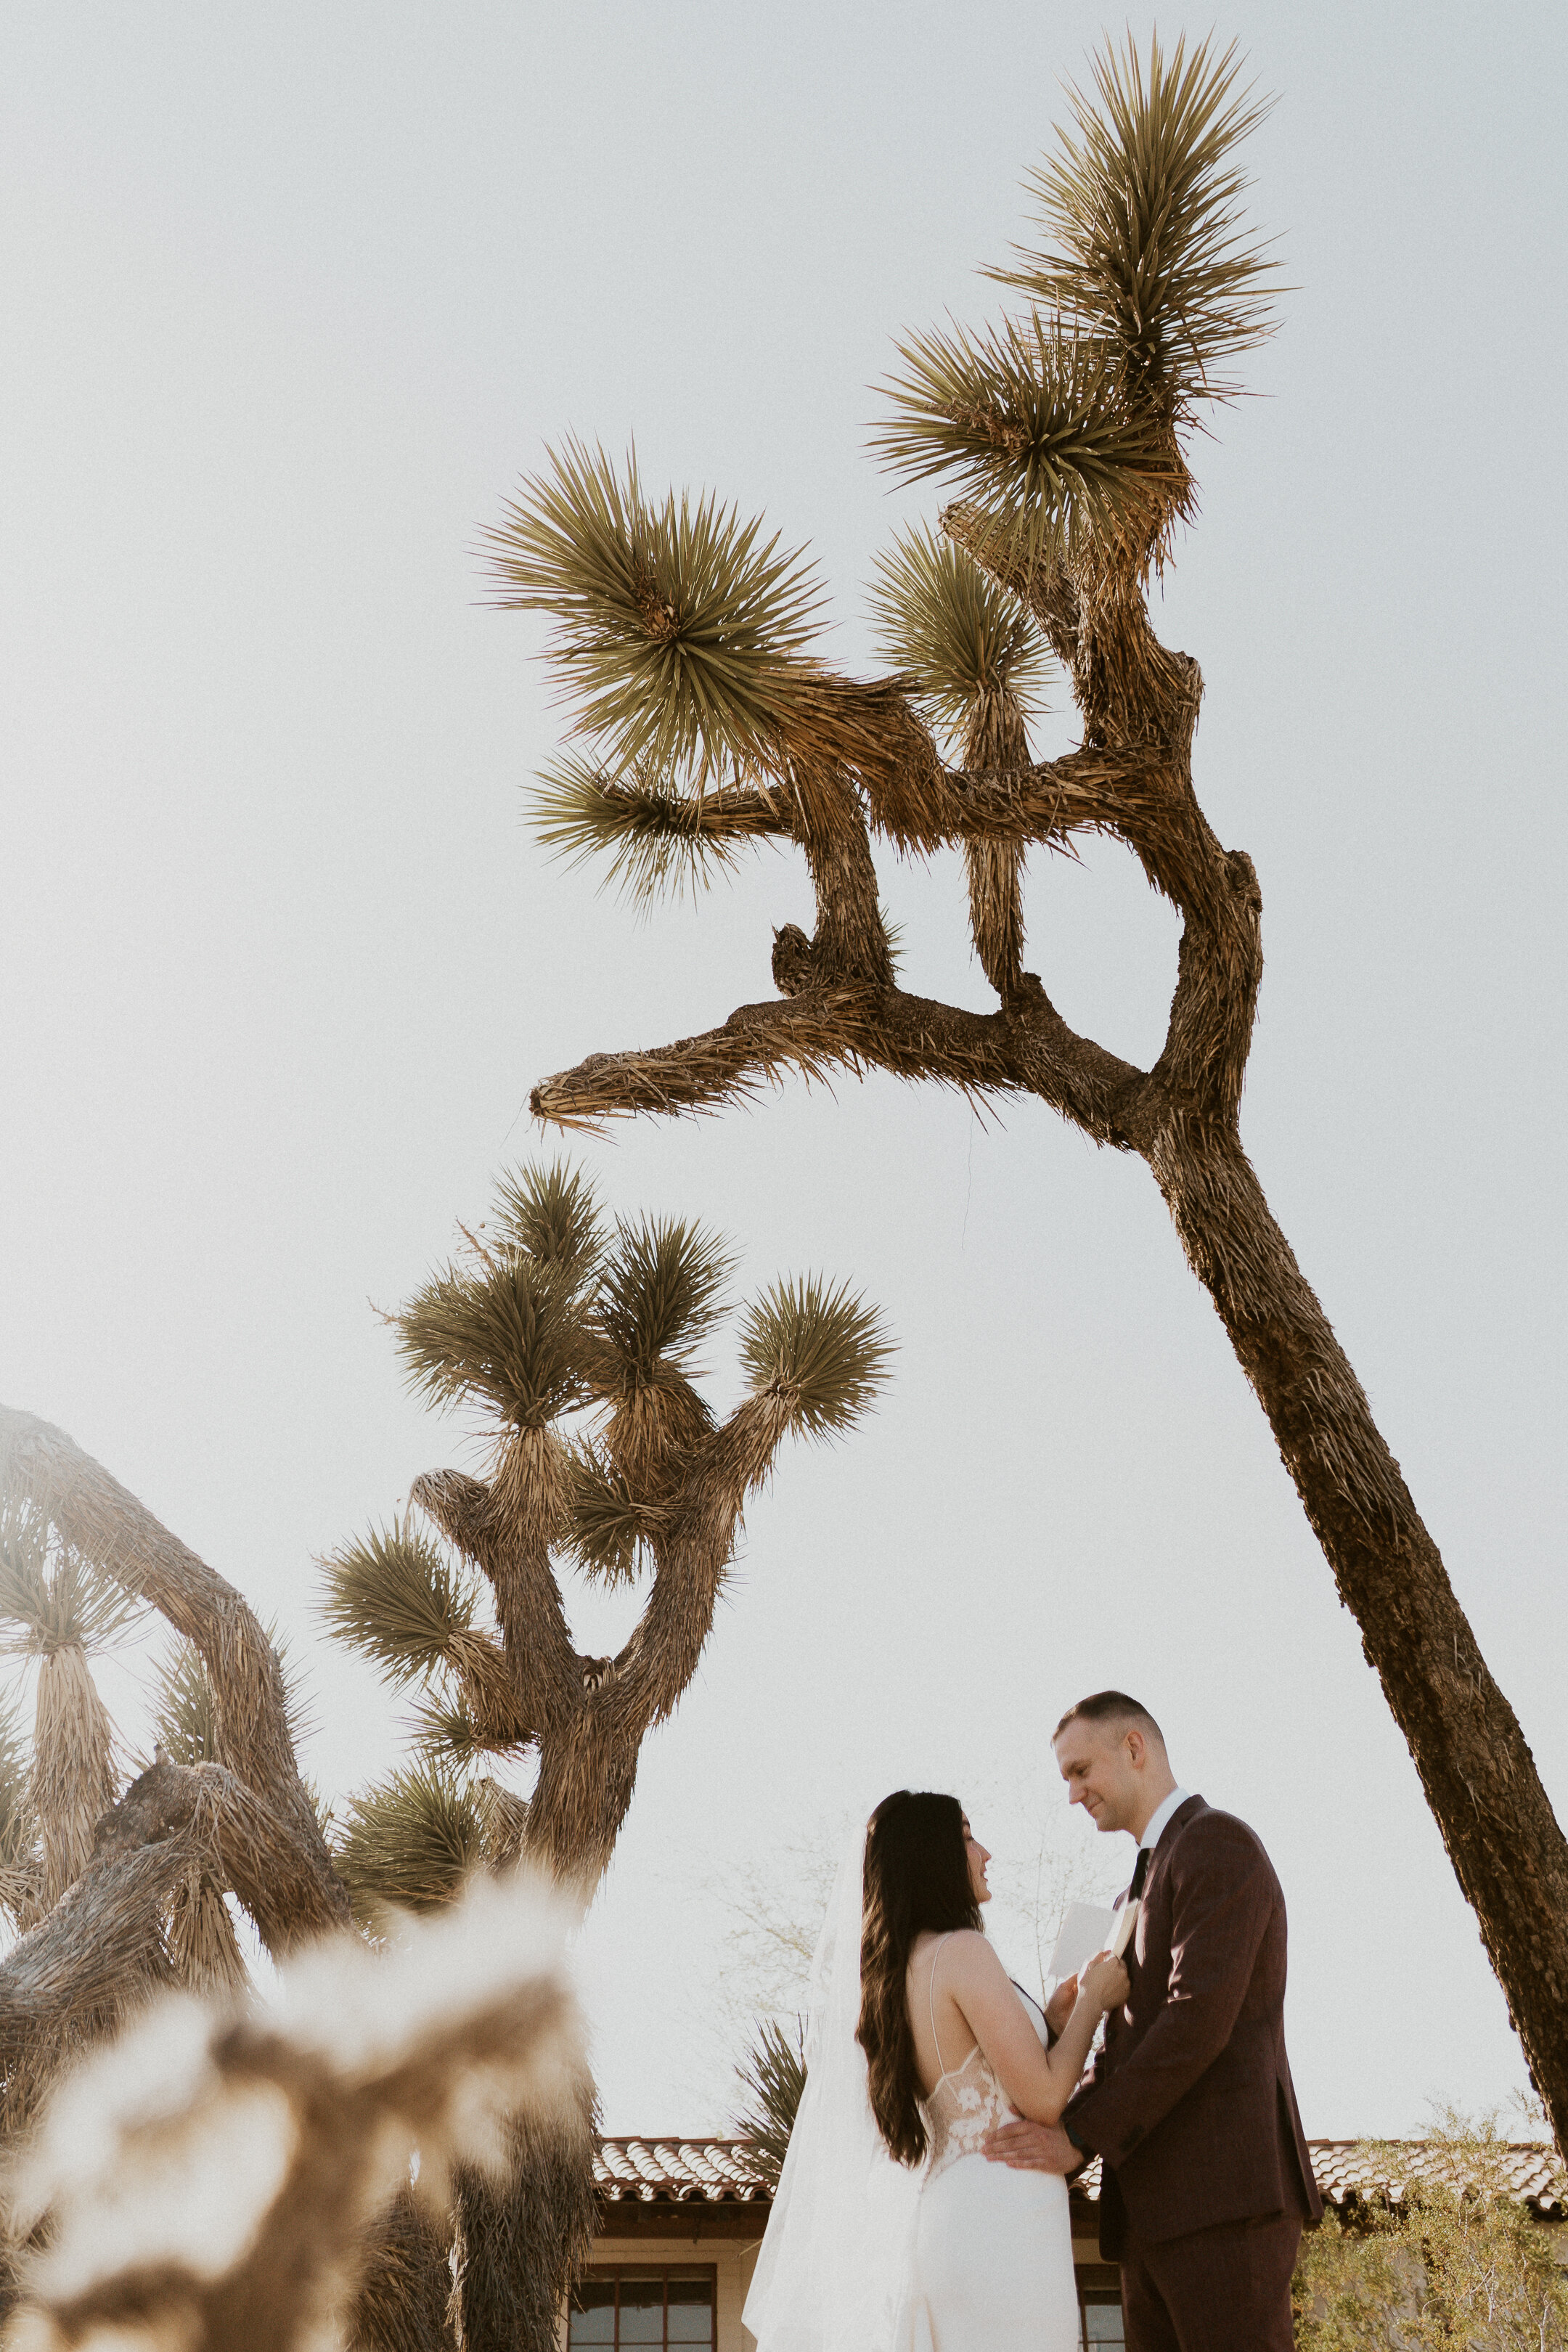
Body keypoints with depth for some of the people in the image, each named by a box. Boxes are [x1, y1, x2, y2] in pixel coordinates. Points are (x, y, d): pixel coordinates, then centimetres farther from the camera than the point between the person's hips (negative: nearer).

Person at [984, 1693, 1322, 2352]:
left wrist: (1082, 2135, -15)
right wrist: (1055, 2133, 7)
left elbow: (1200, 2019, -16)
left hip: (1227, 2189, -9)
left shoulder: (1219, 1844, -4)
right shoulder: (1141, 1895, 27)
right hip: (1155, 2209, 9)